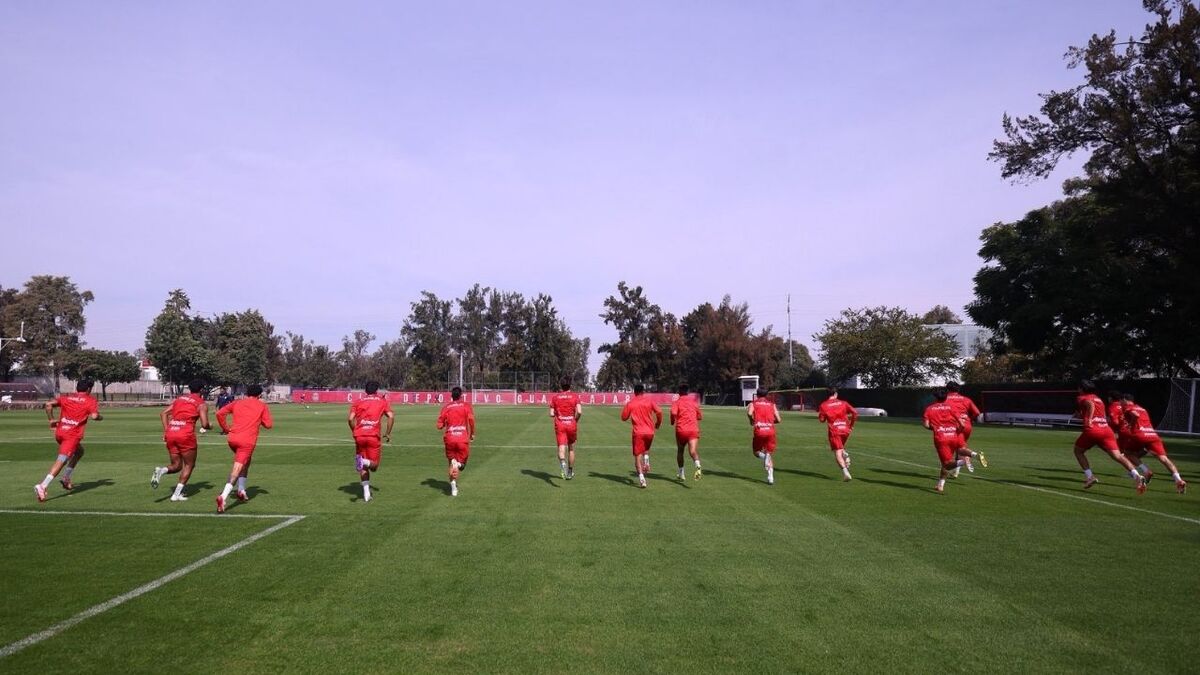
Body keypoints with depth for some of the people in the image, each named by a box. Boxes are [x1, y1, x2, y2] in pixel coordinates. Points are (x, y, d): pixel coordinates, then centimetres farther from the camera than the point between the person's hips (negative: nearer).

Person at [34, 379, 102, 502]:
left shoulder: (66, 397, 19)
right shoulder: (91, 400, 4)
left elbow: (49, 404, 6)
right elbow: (94, 416, -12)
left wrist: (51, 419, 13)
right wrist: (101, 417, 10)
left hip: (59, 432, 7)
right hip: (73, 435, -7)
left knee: (79, 451, 28)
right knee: (61, 461, -12)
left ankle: (66, 479, 22)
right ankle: (42, 486, -28)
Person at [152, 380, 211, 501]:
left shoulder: (178, 399, 19)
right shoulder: (202, 404, 2)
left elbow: (163, 414, 13)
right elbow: (204, 424, -7)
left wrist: (166, 431, 13)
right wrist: (209, 427, 15)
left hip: (171, 433, 5)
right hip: (186, 435, -5)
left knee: (176, 465, 18)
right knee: (189, 465, 12)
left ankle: (161, 470, -14)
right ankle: (176, 494, 4)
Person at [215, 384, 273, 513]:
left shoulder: (237, 402, 17)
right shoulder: (262, 406, 9)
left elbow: (220, 413, 7)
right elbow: (268, 425, 6)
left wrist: (225, 428, 16)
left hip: (233, 438, 5)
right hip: (248, 441, -5)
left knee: (246, 461, 28)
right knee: (237, 469, -10)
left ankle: (241, 490, 23)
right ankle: (223, 497, -28)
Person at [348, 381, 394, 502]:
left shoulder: (358, 402, 14)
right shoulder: (382, 401, 11)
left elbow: (350, 419, 2)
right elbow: (391, 417, -3)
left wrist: (355, 432, 17)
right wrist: (388, 433, 6)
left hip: (359, 436, 2)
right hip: (373, 437, -2)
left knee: (363, 468, 14)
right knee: (374, 466, 7)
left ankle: (366, 493, 4)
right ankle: (365, 462, -26)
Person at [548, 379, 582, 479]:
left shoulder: (555, 397, 4)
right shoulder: (575, 396, 1)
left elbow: (551, 414, 1)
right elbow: (579, 412, -11)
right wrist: (576, 420, 7)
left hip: (559, 425, -1)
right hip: (572, 424, 1)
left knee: (561, 448, -8)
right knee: (571, 448, 17)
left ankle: (563, 463, -40)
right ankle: (570, 472, 27)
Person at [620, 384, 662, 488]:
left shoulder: (630, 403, 3)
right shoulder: (649, 401, 3)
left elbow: (623, 418, 8)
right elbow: (659, 412, -6)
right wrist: (658, 423, 10)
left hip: (638, 432, -2)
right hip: (650, 431, 2)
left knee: (637, 455, 0)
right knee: (646, 449, 29)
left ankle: (641, 477, -15)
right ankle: (646, 461, 0)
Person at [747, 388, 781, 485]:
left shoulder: (753, 403, 9)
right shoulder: (772, 404, 14)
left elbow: (749, 413, -14)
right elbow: (778, 420, 6)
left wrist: (752, 421, 5)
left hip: (759, 431, -1)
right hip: (770, 431, 1)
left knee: (756, 452, 19)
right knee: (769, 453, 12)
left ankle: (765, 457, -17)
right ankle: (770, 477, -1)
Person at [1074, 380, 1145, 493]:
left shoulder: (1081, 398, 10)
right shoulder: (1099, 399, 30)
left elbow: (1090, 403, -12)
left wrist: (1089, 419, -18)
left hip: (1092, 430, -5)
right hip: (1106, 429, 5)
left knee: (1078, 451, 17)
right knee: (1117, 455, -7)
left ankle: (1089, 476, 4)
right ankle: (1136, 475, -28)